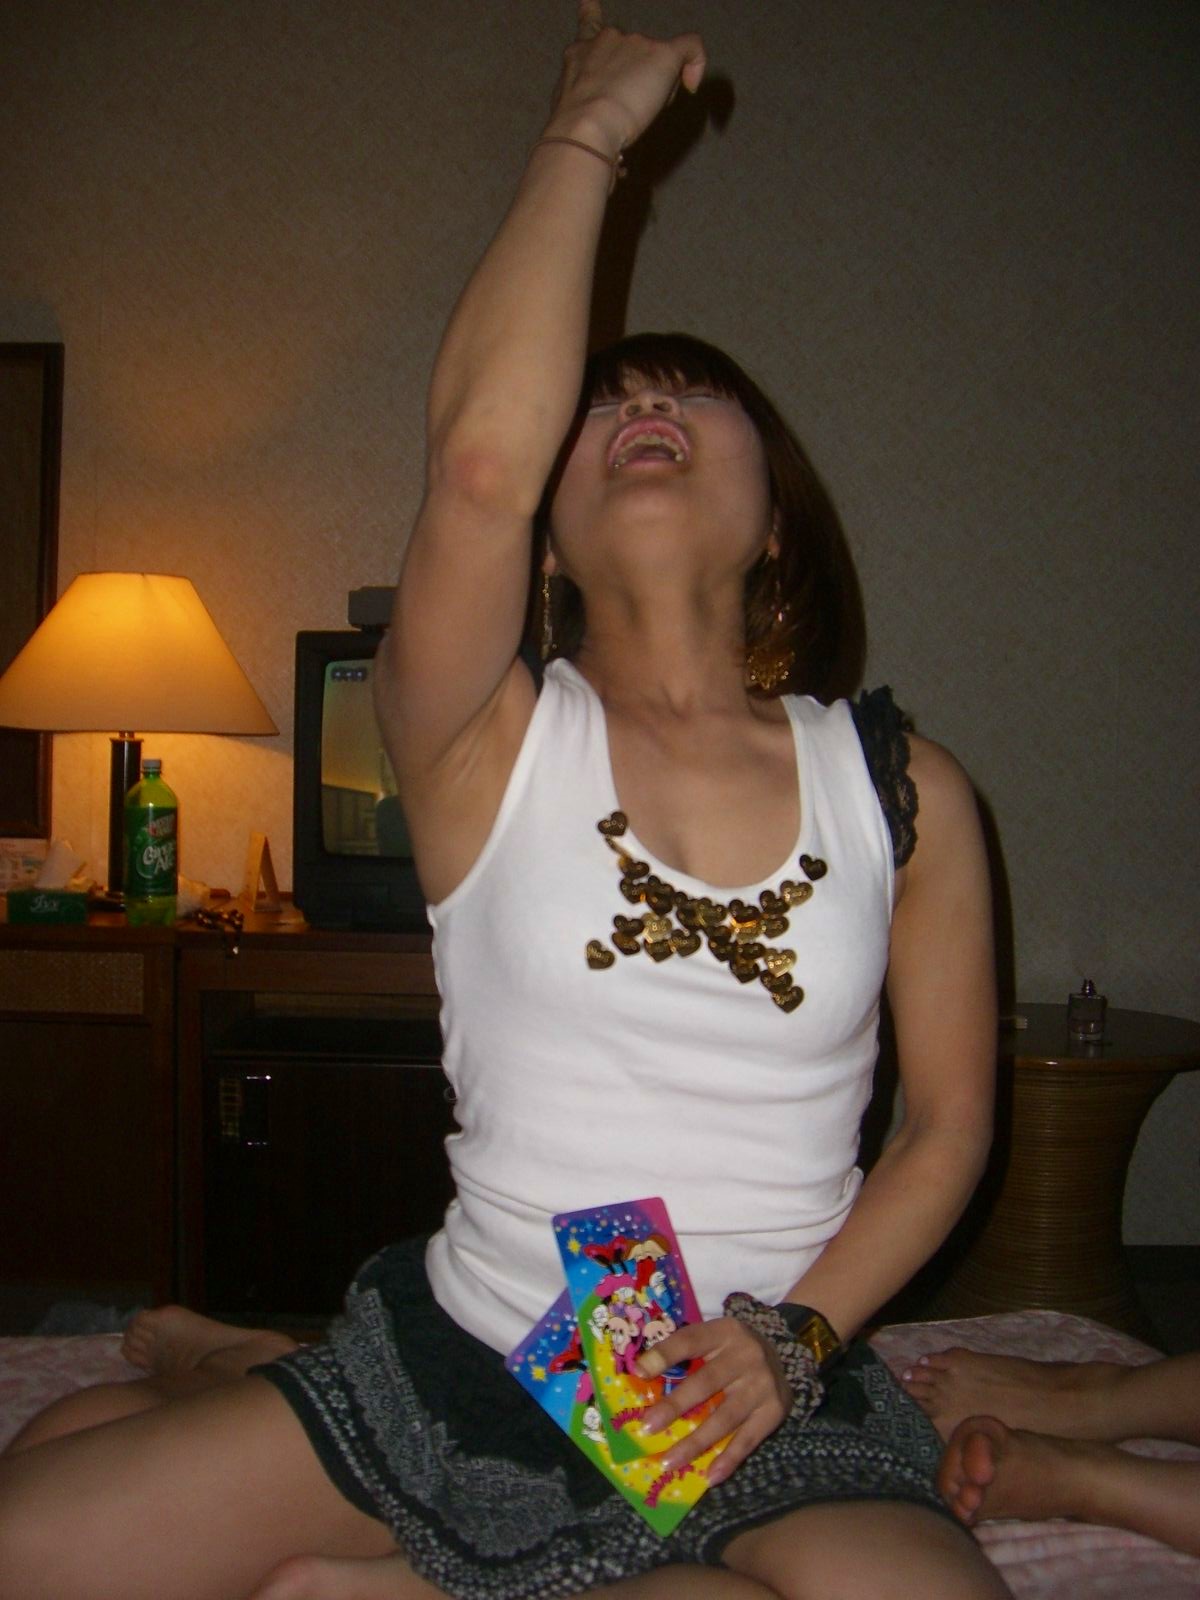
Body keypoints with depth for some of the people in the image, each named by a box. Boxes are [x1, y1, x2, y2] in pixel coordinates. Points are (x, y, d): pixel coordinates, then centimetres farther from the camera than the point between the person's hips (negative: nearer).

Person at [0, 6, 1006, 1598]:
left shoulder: (909, 792, 1)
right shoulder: (490, 739, -5)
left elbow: (949, 1120, 6)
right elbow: (479, 455, -24)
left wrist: (796, 1335, -10)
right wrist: (588, 130, -10)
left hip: (769, 1407, 3)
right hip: (452, 1366, -2)